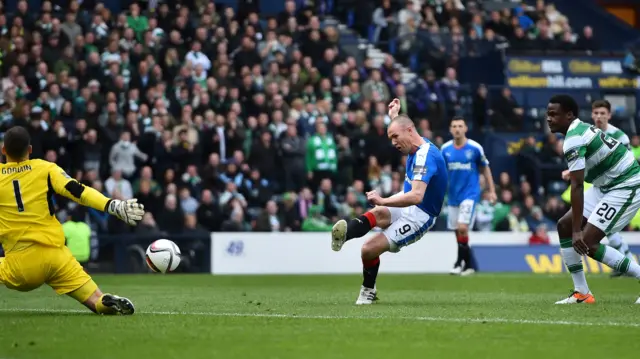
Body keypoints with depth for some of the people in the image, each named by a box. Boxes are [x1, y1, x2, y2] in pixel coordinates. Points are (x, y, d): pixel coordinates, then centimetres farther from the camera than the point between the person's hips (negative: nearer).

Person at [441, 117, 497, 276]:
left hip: (470, 194, -4)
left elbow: (485, 169, 5)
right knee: (458, 232, 8)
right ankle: (470, 265, 22)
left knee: (462, 228, -18)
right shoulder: (445, 149, 2)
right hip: (453, 196, 4)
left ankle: (461, 262, -7)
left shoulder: (475, 148, -7)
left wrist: (492, 191, 4)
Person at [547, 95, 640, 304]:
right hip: (606, 185, 10)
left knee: (587, 242, -15)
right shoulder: (581, 129, 8)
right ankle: (581, 293, 10)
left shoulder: (573, 140, -22)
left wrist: (577, 231, -27)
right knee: (564, 226, 6)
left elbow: (577, 187, -26)